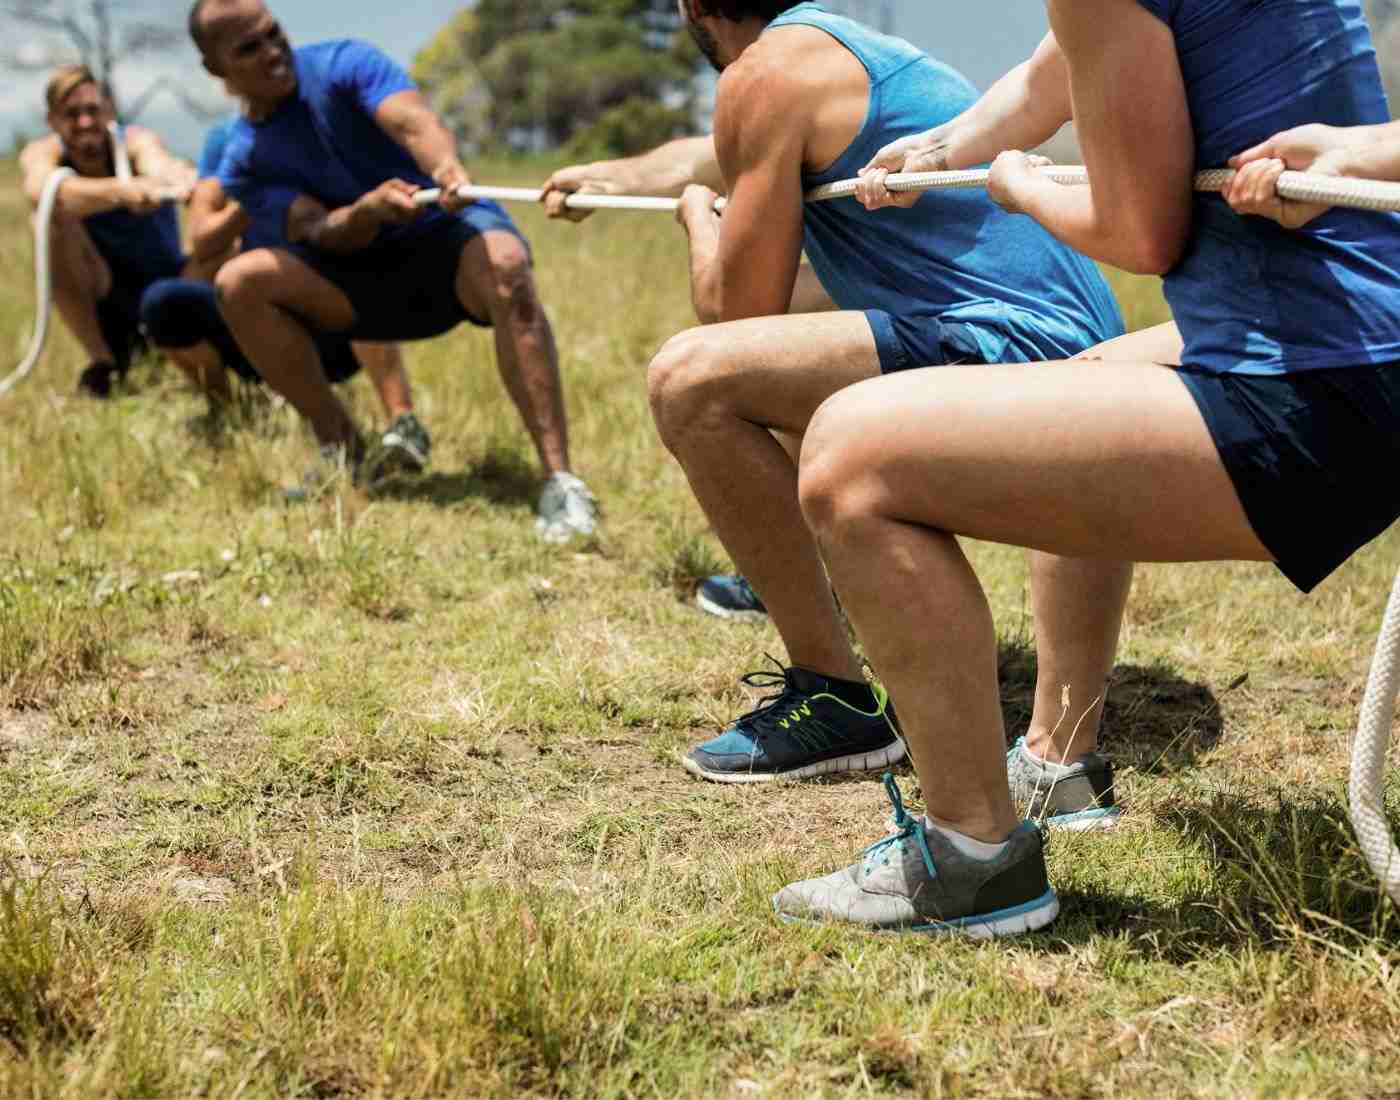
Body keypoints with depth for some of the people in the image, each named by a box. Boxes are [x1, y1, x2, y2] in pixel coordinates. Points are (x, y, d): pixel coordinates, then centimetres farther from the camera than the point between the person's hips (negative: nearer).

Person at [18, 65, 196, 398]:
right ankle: (100, 362, -16)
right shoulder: (41, 154, -17)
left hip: (164, 284, 1)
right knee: (53, 217, -28)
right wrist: (119, 191, -64)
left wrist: (185, 180, -72)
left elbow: (158, 163, -45)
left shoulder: (136, 142, -19)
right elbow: (41, 191, -43)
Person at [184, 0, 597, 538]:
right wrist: (368, 208, -39)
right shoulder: (245, 164, -1)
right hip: (369, 274, 4)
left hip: (447, 231, -4)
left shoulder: (342, 64, -10)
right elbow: (321, 233, -15)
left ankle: (560, 482, -45)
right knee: (239, 282, -17)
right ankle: (342, 450, -6)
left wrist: (448, 169, -53)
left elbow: (412, 119, -29)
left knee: (503, 266, -39)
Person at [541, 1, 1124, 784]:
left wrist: (699, 219, 12)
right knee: (789, 319, 32)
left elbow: (739, 309, -8)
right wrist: (620, 176, 58)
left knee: (693, 380, -20)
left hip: (1015, 352, -10)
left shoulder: (765, 71, -7)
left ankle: (836, 701, -15)